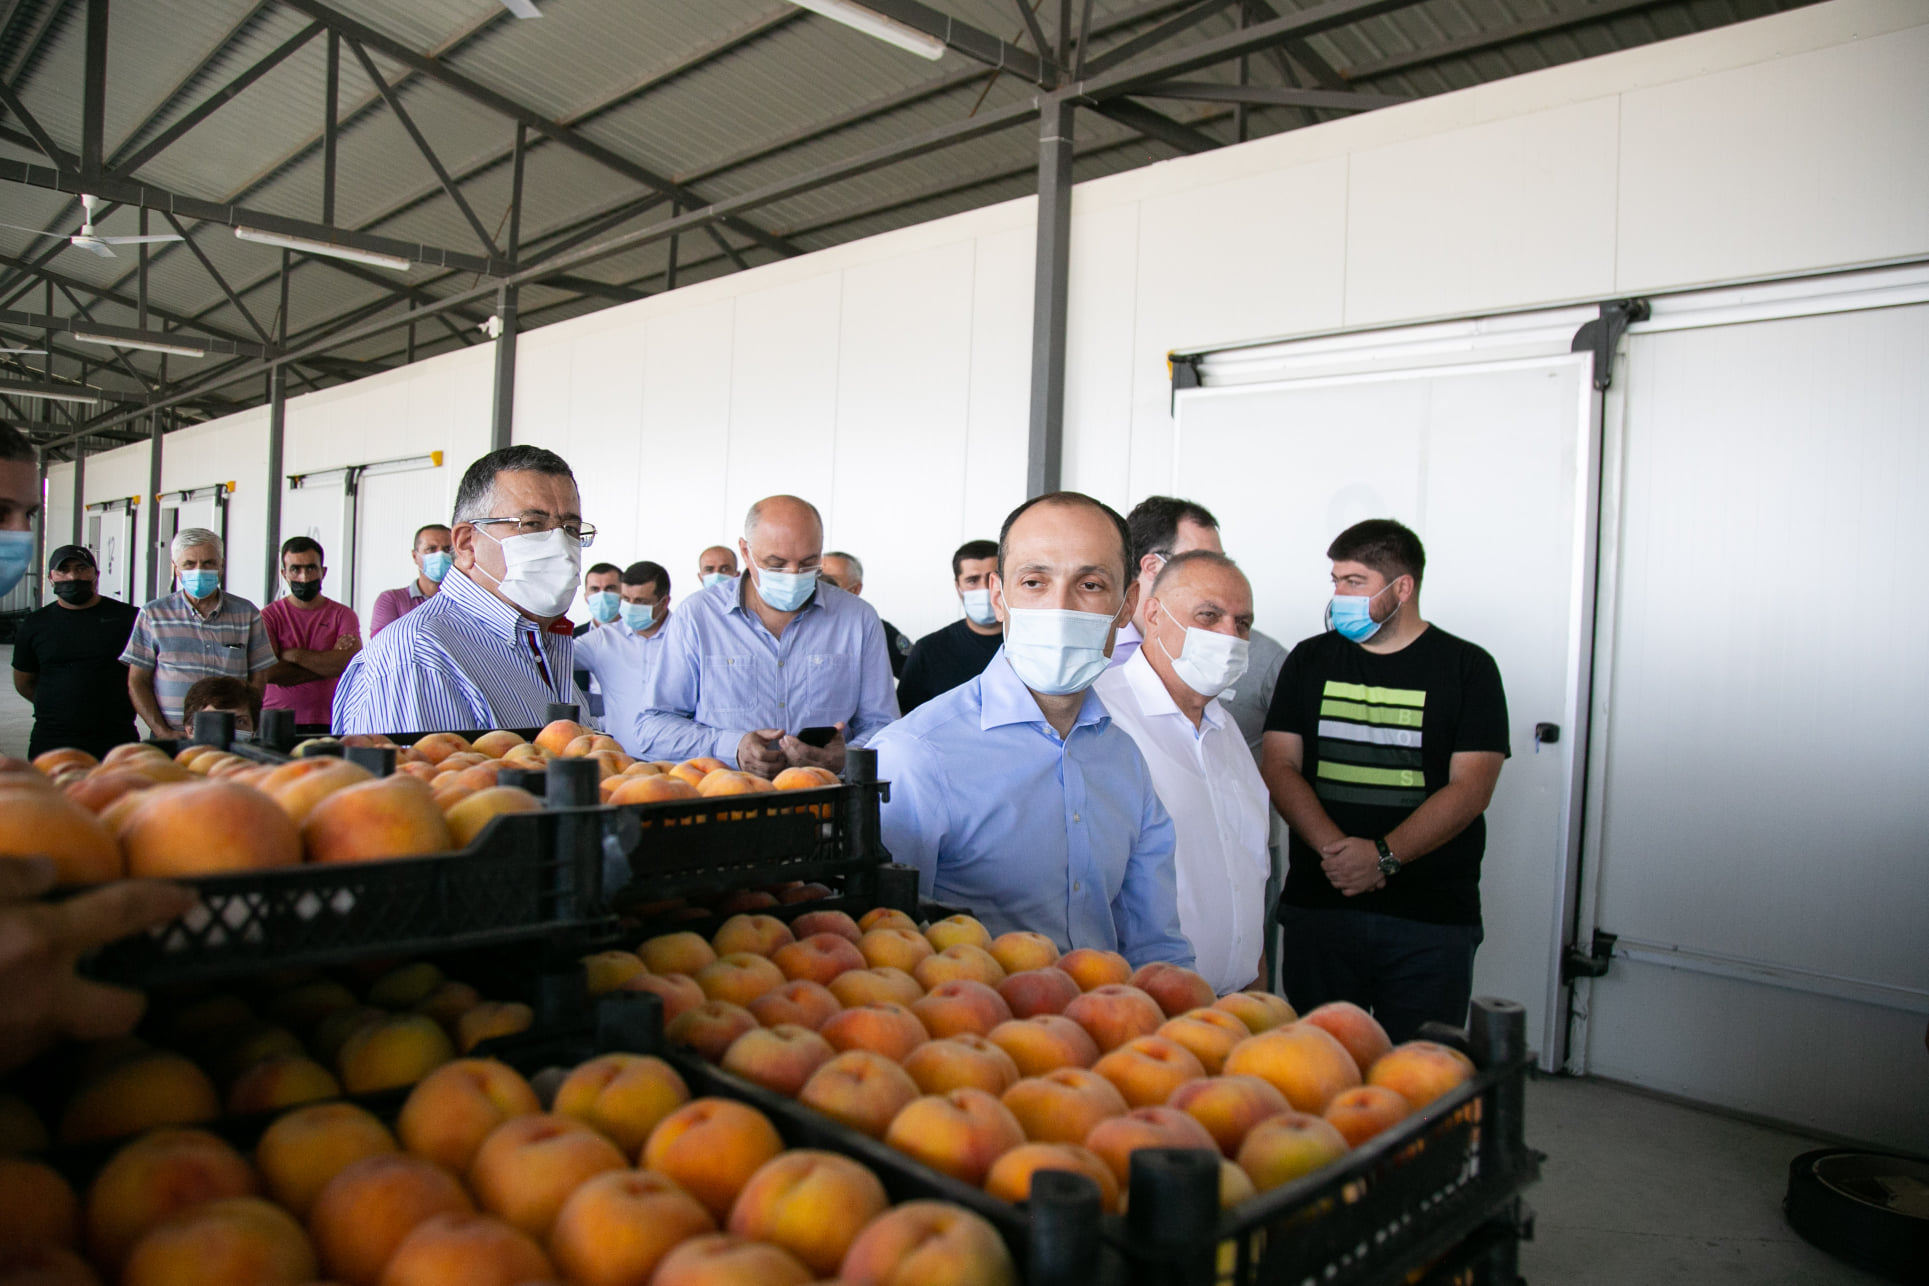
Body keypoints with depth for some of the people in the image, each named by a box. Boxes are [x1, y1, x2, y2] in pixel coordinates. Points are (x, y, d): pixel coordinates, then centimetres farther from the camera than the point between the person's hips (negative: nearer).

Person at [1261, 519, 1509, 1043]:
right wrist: (1334, 848, -14)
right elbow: (1279, 767, 2)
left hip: (1432, 921, -2)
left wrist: (1383, 856, -17)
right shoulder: (1309, 660, 10)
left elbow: (1471, 786, -6)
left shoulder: (1467, 667, 4)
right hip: (1317, 906, 2)